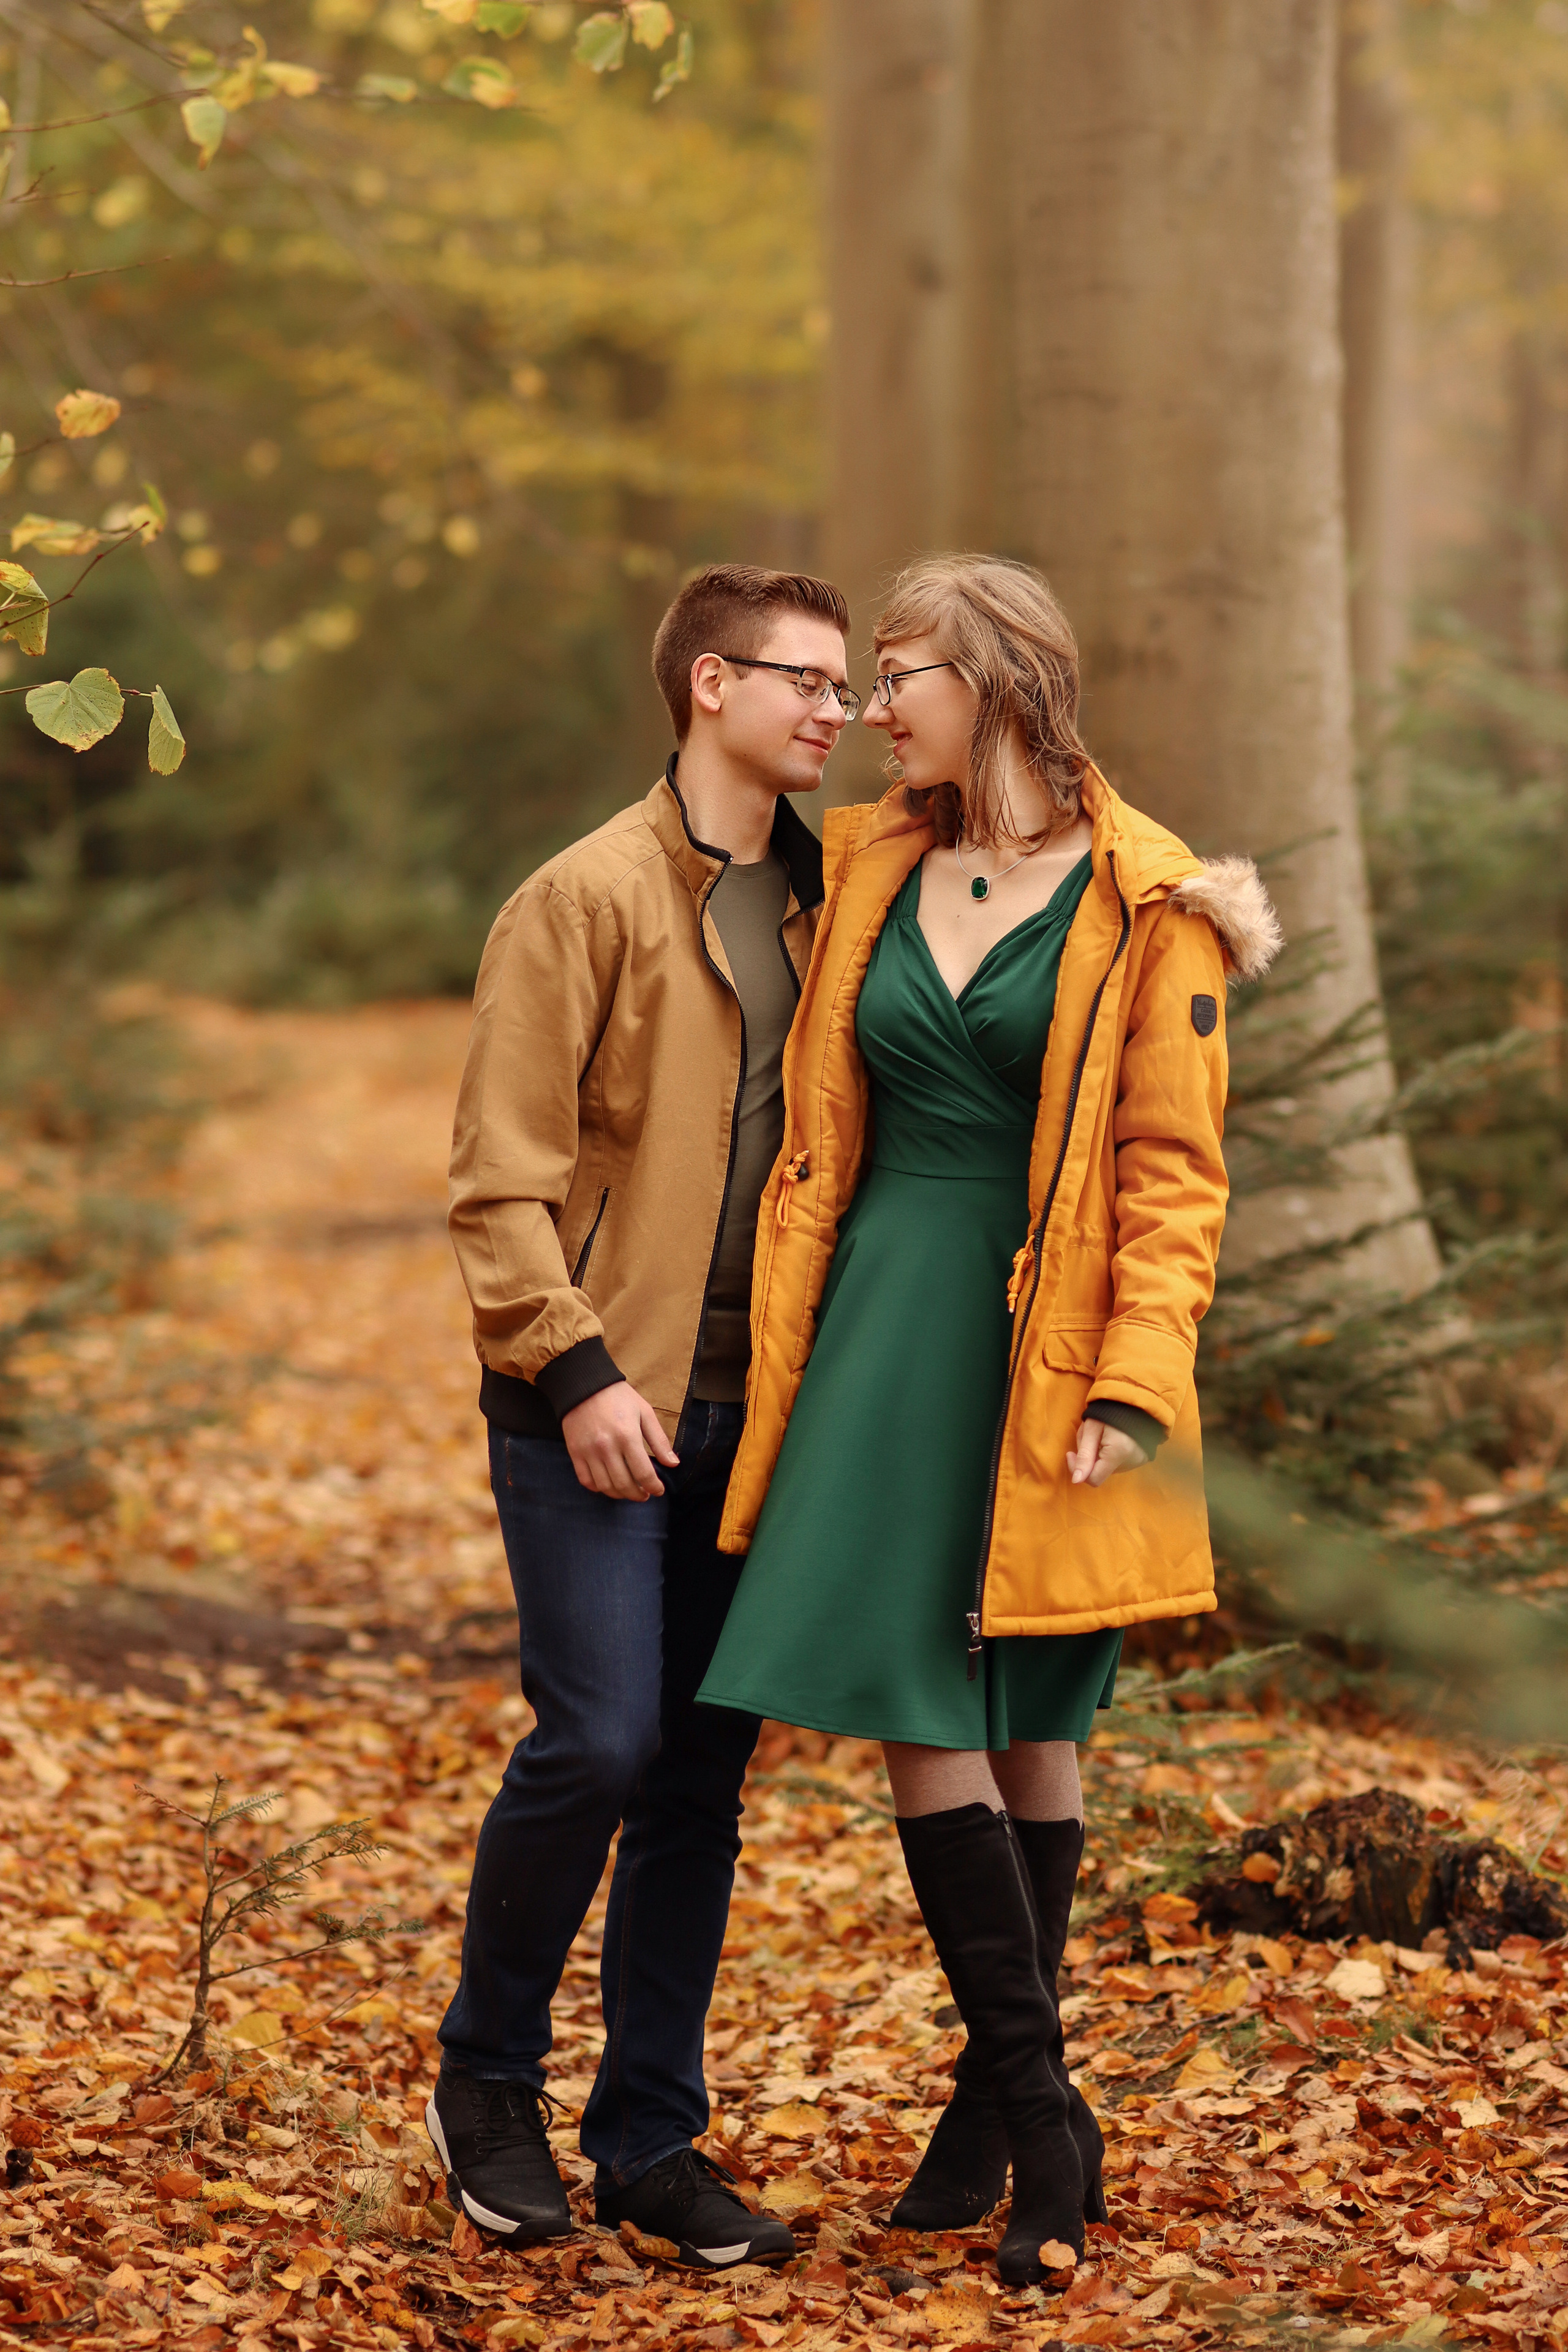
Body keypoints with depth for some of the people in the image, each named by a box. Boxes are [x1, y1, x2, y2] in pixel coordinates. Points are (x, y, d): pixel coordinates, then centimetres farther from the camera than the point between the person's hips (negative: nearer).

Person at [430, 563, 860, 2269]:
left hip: (749, 1404, 6)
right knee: (599, 1738, -12)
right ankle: (486, 2080, 11)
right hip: (596, 1402, -6)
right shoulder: (586, 896, -6)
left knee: (705, 1767, 7)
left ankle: (651, 2135, 16)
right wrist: (575, 1367, -16)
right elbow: (501, 1169, -9)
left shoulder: (825, 902, 12)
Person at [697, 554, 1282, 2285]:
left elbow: (1174, 1166, -7)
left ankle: (1005, 2101, 10)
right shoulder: (871, 871, 11)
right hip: (887, 1324, 4)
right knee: (915, 1709, -2)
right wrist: (793, 1346, 13)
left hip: (1047, 1343, -4)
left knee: (1028, 1724, 1)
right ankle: (1036, 2117, 4)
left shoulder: (1146, 905, -4)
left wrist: (1129, 1387, -14)